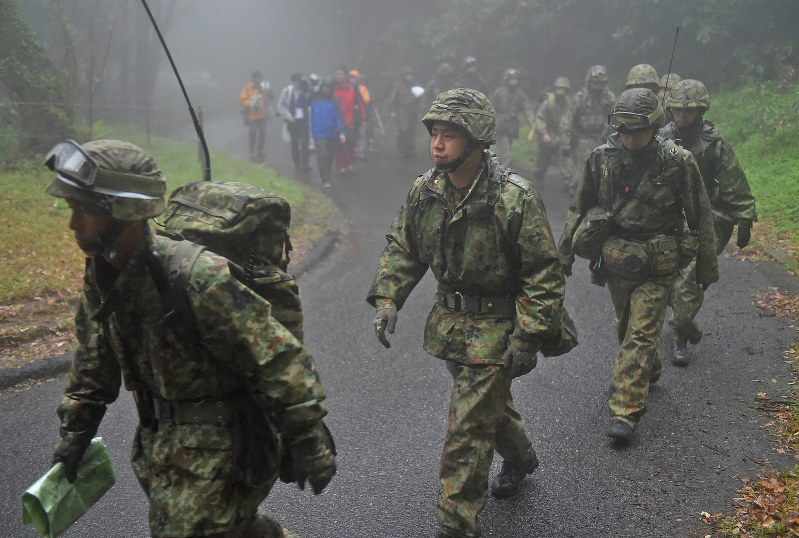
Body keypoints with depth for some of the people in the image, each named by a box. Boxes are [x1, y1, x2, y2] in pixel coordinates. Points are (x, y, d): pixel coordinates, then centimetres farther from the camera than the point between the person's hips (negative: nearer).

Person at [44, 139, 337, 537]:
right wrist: (74, 433, 15)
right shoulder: (101, 274, -4)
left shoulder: (198, 278, -30)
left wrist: (307, 444, -21)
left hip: (221, 444, -8)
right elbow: (93, 362, 14)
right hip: (162, 440, 8)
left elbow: (277, 360, -26)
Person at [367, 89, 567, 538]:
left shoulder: (515, 199, -23)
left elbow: (545, 273, -18)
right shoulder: (425, 190, -4)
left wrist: (528, 339, -20)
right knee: (490, 398, 27)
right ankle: (521, 458, 56)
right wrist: (388, 299, -3)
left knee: (467, 432, -5)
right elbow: (402, 248, 9)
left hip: (495, 330, -6)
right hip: (450, 321, 7)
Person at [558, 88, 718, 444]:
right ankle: (650, 369, 48)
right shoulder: (602, 158, -7)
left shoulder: (678, 162, -14)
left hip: (657, 267, -4)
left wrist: (706, 267, 3)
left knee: (640, 334, -8)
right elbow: (579, 208, 6)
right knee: (625, 327, 20)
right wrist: (565, 252, 10)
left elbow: (700, 217, -3)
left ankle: (625, 411, -4)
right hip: (615, 261, 4)